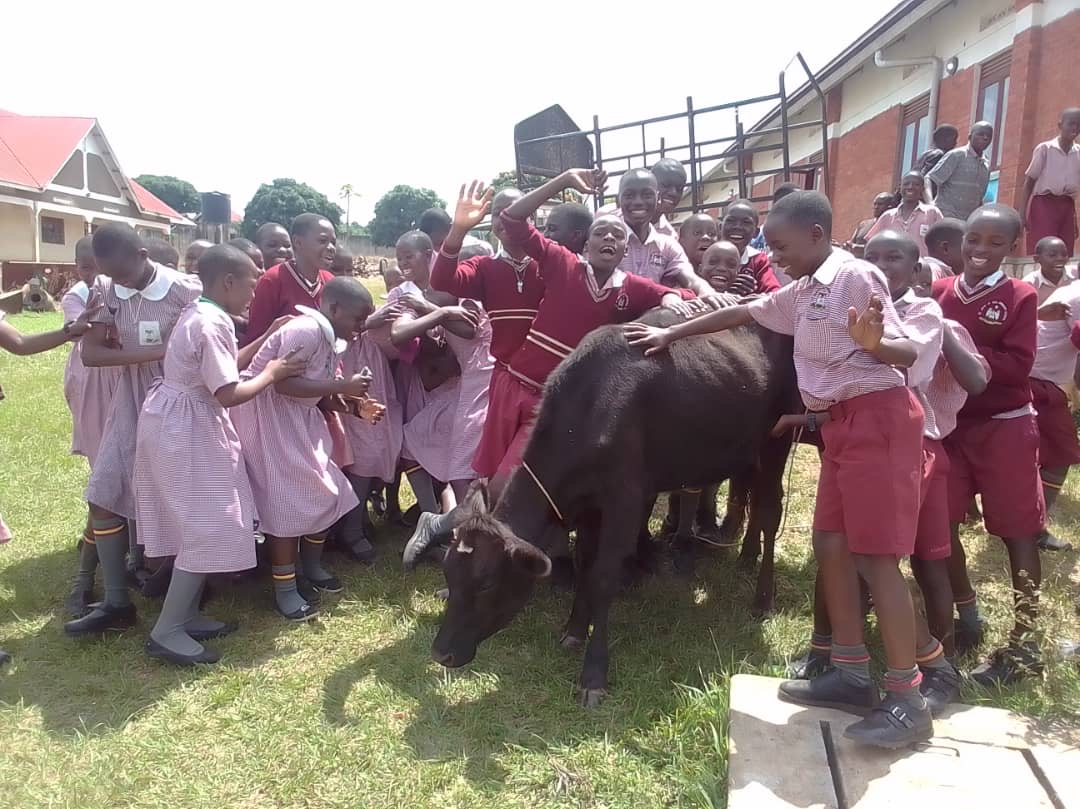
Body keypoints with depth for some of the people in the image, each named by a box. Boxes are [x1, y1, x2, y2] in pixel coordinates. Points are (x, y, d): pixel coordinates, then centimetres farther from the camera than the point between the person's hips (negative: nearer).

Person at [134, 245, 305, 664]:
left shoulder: (199, 314, 10)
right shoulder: (212, 325, -22)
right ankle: (166, 631, 1)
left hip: (181, 424, 11)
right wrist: (271, 373, -10)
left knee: (200, 525, 16)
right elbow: (230, 393, -25)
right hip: (187, 429, -11)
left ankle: (184, 614, 25)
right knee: (209, 528, -6)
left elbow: (224, 366, 15)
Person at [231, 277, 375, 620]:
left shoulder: (330, 338, 8)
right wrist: (341, 386, -28)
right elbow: (282, 382, -30)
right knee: (286, 499, -7)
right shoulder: (307, 330, -23)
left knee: (321, 490, 11)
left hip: (296, 415, 10)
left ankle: (311, 565, 29)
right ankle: (285, 590, 4)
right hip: (266, 414, -10)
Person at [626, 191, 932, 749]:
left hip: (876, 417, -9)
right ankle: (852, 675, 19)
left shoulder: (855, 275, -11)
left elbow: (907, 353, -14)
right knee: (831, 546, 9)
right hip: (842, 425, 9)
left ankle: (907, 701, 2)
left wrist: (873, 343, -37)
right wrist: (671, 333, 25)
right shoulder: (801, 293, 14)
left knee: (875, 558, -8)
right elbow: (744, 313, 24)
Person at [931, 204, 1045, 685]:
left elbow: (1018, 366, -15)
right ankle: (967, 618, 27)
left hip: (1004, 427, -4)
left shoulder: (1020, 297, -7)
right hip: (948, 423, 4)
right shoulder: (939, 292, 3)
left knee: (1017, 532, 4)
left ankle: (1025, 643, 15)